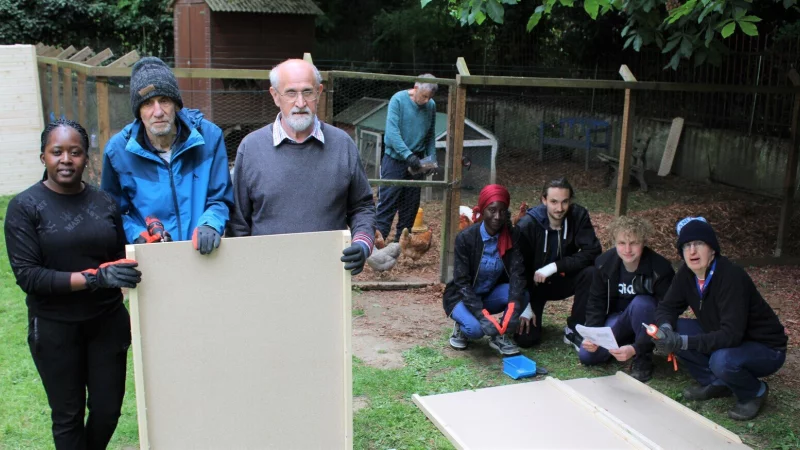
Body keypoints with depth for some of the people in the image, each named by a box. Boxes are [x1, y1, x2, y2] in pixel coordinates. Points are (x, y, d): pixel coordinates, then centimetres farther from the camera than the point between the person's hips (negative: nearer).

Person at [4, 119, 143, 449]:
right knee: (68, 415, 10)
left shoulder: (104, 203, 3)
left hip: (108, 321, 3)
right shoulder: (25, 207, -7)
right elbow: (27, 275, -14)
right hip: (54, 328, -3)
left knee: (108, 408, 11)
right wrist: (93, 278, -24)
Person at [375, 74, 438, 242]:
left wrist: (431, 158, 1)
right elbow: (392, 132, -19)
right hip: (395, 159, -5)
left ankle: (402, 240, 18)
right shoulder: (398, 100, -10)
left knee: (411, 203, 8)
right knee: (388, 201, -6)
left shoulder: (431, 105, 4)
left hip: (416, 161, 5)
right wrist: (408, 155, -27)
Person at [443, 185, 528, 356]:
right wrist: (482, 315, -37)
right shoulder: (466, 237, -22)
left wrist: (513, 307, -39)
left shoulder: (512, 237, -11)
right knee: (475, 328, -33)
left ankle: (500, 336, -3)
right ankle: (461, 325, 3)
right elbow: (462, 282, -25)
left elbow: (517, 273, -21)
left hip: (490, 294, 4)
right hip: (462, 296, -4)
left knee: (521, 295, -27)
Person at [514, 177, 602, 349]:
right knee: (526, 338, -17)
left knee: (591, 273, -28)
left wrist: (554, 267, -31)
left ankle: (574, 330, -11)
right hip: (532, 284, -2)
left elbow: (593, 252, -23)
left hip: (562, 280, 3)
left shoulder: (578, 216, -16)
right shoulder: (526, 225, -23)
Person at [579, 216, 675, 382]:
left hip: (647, 321, -3)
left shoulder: (660, 268, -27)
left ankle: (644, 358, -15)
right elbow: (595, 303, -9)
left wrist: (636, 348, -40)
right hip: (617, 317, 3)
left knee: (641, 303, -37)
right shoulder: (604, 263, -15)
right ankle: (625, 341, 12)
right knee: (586, 355, -17)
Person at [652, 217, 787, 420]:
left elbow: (731, 334, -35)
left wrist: (682, 342, -42)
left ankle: (755, 392, -2)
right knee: (673, 329, -11)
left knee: (722, 360, -36)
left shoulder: (731, 276, -30)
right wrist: (665, 329, -25)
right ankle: (716, 383, 6)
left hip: (764, 348, -7)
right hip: (721, 339, 7)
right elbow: (667, 307, -2)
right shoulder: (686, 274, -8)